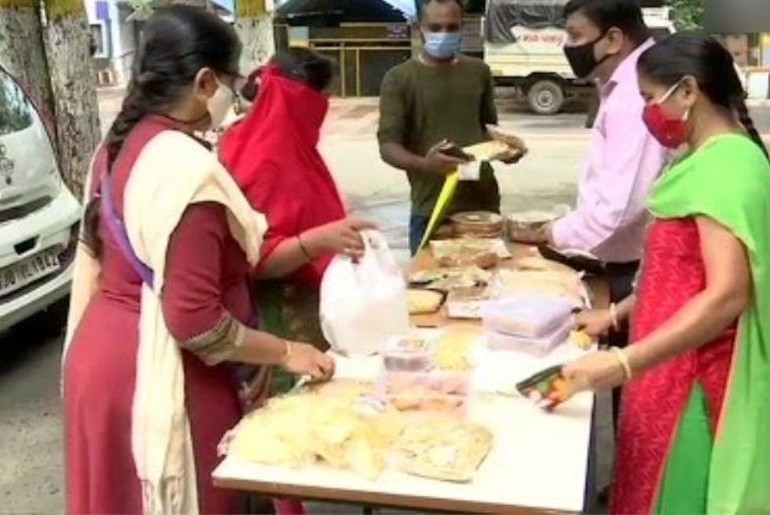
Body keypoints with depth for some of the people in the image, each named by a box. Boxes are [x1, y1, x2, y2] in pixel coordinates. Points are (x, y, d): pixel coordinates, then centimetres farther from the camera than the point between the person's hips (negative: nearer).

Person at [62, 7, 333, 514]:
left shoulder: (121, 144, 4)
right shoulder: (188, 168, -24)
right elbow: (193, 318, -25)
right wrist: (284, 352, -14)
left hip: (104, 353, 9)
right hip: (154, 374, -9)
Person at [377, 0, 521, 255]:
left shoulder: (479, 71, 11)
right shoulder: (399, 79, -3)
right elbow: (388, 145, -8)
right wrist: (424, 164, -28)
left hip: (484, 202, 4)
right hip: (431, 210, -4)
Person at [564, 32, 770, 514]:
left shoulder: (725, 166, -20)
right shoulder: (710, 157, 12)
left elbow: (727, 295, -28)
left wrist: (626, 362, -30)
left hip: (694, 378, -9)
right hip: (678, 368, 9)